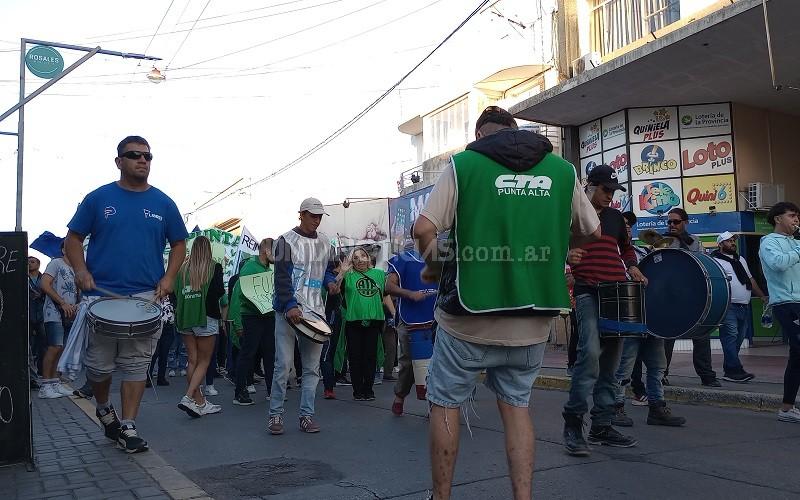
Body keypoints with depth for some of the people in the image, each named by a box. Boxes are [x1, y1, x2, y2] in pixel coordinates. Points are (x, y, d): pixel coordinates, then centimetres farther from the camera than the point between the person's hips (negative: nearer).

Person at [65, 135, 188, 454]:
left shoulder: (163, 203, 8)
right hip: (101, 294, -1)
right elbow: (73, 238, 7)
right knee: (99, 364, 8)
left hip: (147, 298, 1)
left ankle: (127, 428, 12)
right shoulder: (98, 198, 4)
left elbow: (179, 243, 14)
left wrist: (169, 277, 0)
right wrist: (81, 270, -9)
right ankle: (104, 408, 36)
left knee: (136, 365, 3)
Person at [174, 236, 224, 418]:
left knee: (192, 360, 10)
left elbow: (174, 292, 3)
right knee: (204, 361, 4)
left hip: (185, 319, 4)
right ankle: (189, 397, -13)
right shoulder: (214, 267, -5)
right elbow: (219, 292, -14)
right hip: (206, 319, -4)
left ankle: (200, 402, 16)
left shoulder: (183, 268, 5)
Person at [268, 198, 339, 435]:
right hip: (289, 310, -5)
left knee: (312, 367, 6)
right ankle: (275, 414, 7)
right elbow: (282, 276, -10)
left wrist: (330, 281, 3)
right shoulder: (287, 241, -2)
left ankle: (307, 414, 13)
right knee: (283, 364, -5)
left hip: (315, 312, 5)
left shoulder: (325, 242, 15)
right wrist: (290, 306, -21)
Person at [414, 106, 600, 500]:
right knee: (516, 404, 20)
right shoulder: (562, 170, 5)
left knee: (446, 404, 13)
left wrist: (433, 268, 4)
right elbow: (591, 230, 15)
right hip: (533, 321, 4)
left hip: (470, 317, -3)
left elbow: (424, 228, -14)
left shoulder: (464, 164, -4)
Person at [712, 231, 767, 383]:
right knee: (731, 337, -12)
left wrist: (762, 296, 23)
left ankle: (729, 370, 15)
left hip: (745, 306, 8)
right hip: (729, 307, -8)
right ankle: (734, 370, -14)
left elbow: (750, 279, 28)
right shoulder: (716, 261, -4)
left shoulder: (741, 259, 22)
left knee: (739, 338, 8)